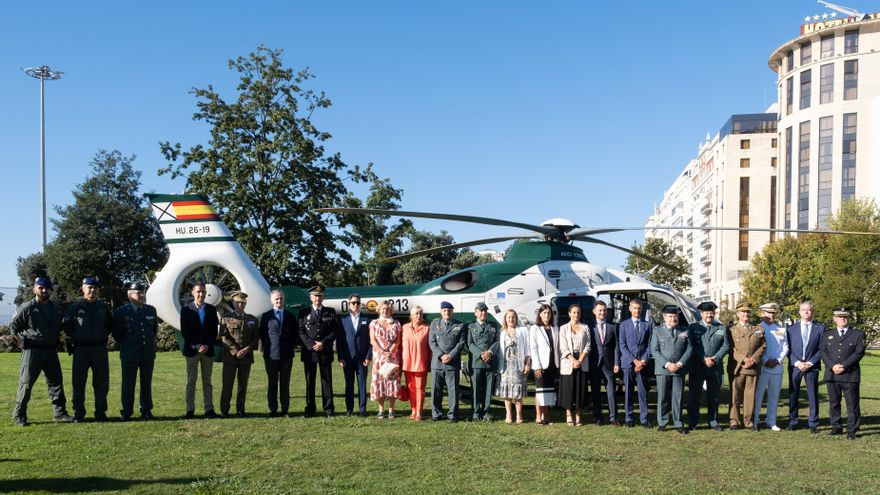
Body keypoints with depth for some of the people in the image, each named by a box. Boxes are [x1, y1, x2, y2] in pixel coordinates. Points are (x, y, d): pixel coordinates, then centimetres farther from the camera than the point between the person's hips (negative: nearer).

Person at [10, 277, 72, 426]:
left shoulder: (56, 308, 9)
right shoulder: (26, 308, -8)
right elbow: (13, 327, 0)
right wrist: (23, 341, -4)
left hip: (51, 351, 5)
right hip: (32, 351, -5)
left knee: (56, 382, 8)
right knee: (26, 384, -2)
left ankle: (60, 412, 16)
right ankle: (18, 416, 6)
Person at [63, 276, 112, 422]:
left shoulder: (104, 307, 9)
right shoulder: (74, 307, 0)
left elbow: (111, 325, 18)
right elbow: (66, 327, 2)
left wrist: (103, 335, 9)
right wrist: (75, 337, 4)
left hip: (100, 348, 2)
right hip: (80, 349, -2)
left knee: (102, 382, 4)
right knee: (78, 383, 1)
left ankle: (100, 413, 13)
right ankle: (78, 414, 10)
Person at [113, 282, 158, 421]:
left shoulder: (151, 310, 7)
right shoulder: (121, 311, -4)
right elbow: (116, 333, 2)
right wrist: (125, 346, 7)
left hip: (148, 352, 3)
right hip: (129, 354, -3)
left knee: (147, 383, 8)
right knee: (128, 383, 1)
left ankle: (146, 410, 18)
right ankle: (126, 412, 11)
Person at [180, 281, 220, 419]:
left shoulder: (211, 309, 7)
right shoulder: (186, 309, 0)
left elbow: (214, 331, 5)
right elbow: (184, 331, -5)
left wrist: (207, 346, -8)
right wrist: (197, 347, -12)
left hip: (208, 350, 2)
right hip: (191, 350, -2)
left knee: (207, 381, 5)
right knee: (191, 381, 2)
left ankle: (209, 409, 6)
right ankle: (190, 410, 6)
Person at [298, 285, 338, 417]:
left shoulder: (330, 312, 8)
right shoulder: (303, 312, 7)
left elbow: (335, 331, 2)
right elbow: (301, 331, 2)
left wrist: (323, 343, -10)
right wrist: (310, 344, -11)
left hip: (325, 351, 0)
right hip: (309, 352, 0)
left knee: (327, 381, 1)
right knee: (309, 381, 4)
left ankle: (328, 409, 5)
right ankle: (310, 410, 11)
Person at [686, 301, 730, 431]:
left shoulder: (722, 328, 11)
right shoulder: (693, 327, 5)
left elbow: (726, 346, 3)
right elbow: (691, 346, -3)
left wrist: (714, 359, -10)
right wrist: (703, 359, -13)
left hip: (716, 368, 2)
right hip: (696, 367, -2)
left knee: (714, 396, 8)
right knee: (694, 396, 1)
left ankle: (713, 422, 18)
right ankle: (692, 423, 8)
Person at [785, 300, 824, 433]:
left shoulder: (820, 327, 5)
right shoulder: (791, 328, 9)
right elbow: (788, 349, 5)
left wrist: (810, 362, -10)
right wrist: (797, 362, -9)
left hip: (812, 366, -1)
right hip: (795, 366, 1)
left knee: (813, 395, 2)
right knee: (793, 395, 5)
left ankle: (813, 423, 10)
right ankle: (792, 422, 12)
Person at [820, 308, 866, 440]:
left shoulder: (858, 334, 6)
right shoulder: (827, 335, 15)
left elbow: (859, 353, -5)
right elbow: (823, 352, 5)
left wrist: (843, 366, -14)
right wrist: (832, 366, -13)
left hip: (850, 375, -3)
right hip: (832, 374, 3)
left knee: (852, 404, -1)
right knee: (833, 403, 8)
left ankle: (852, 430, 5)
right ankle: (836, 427, 18)